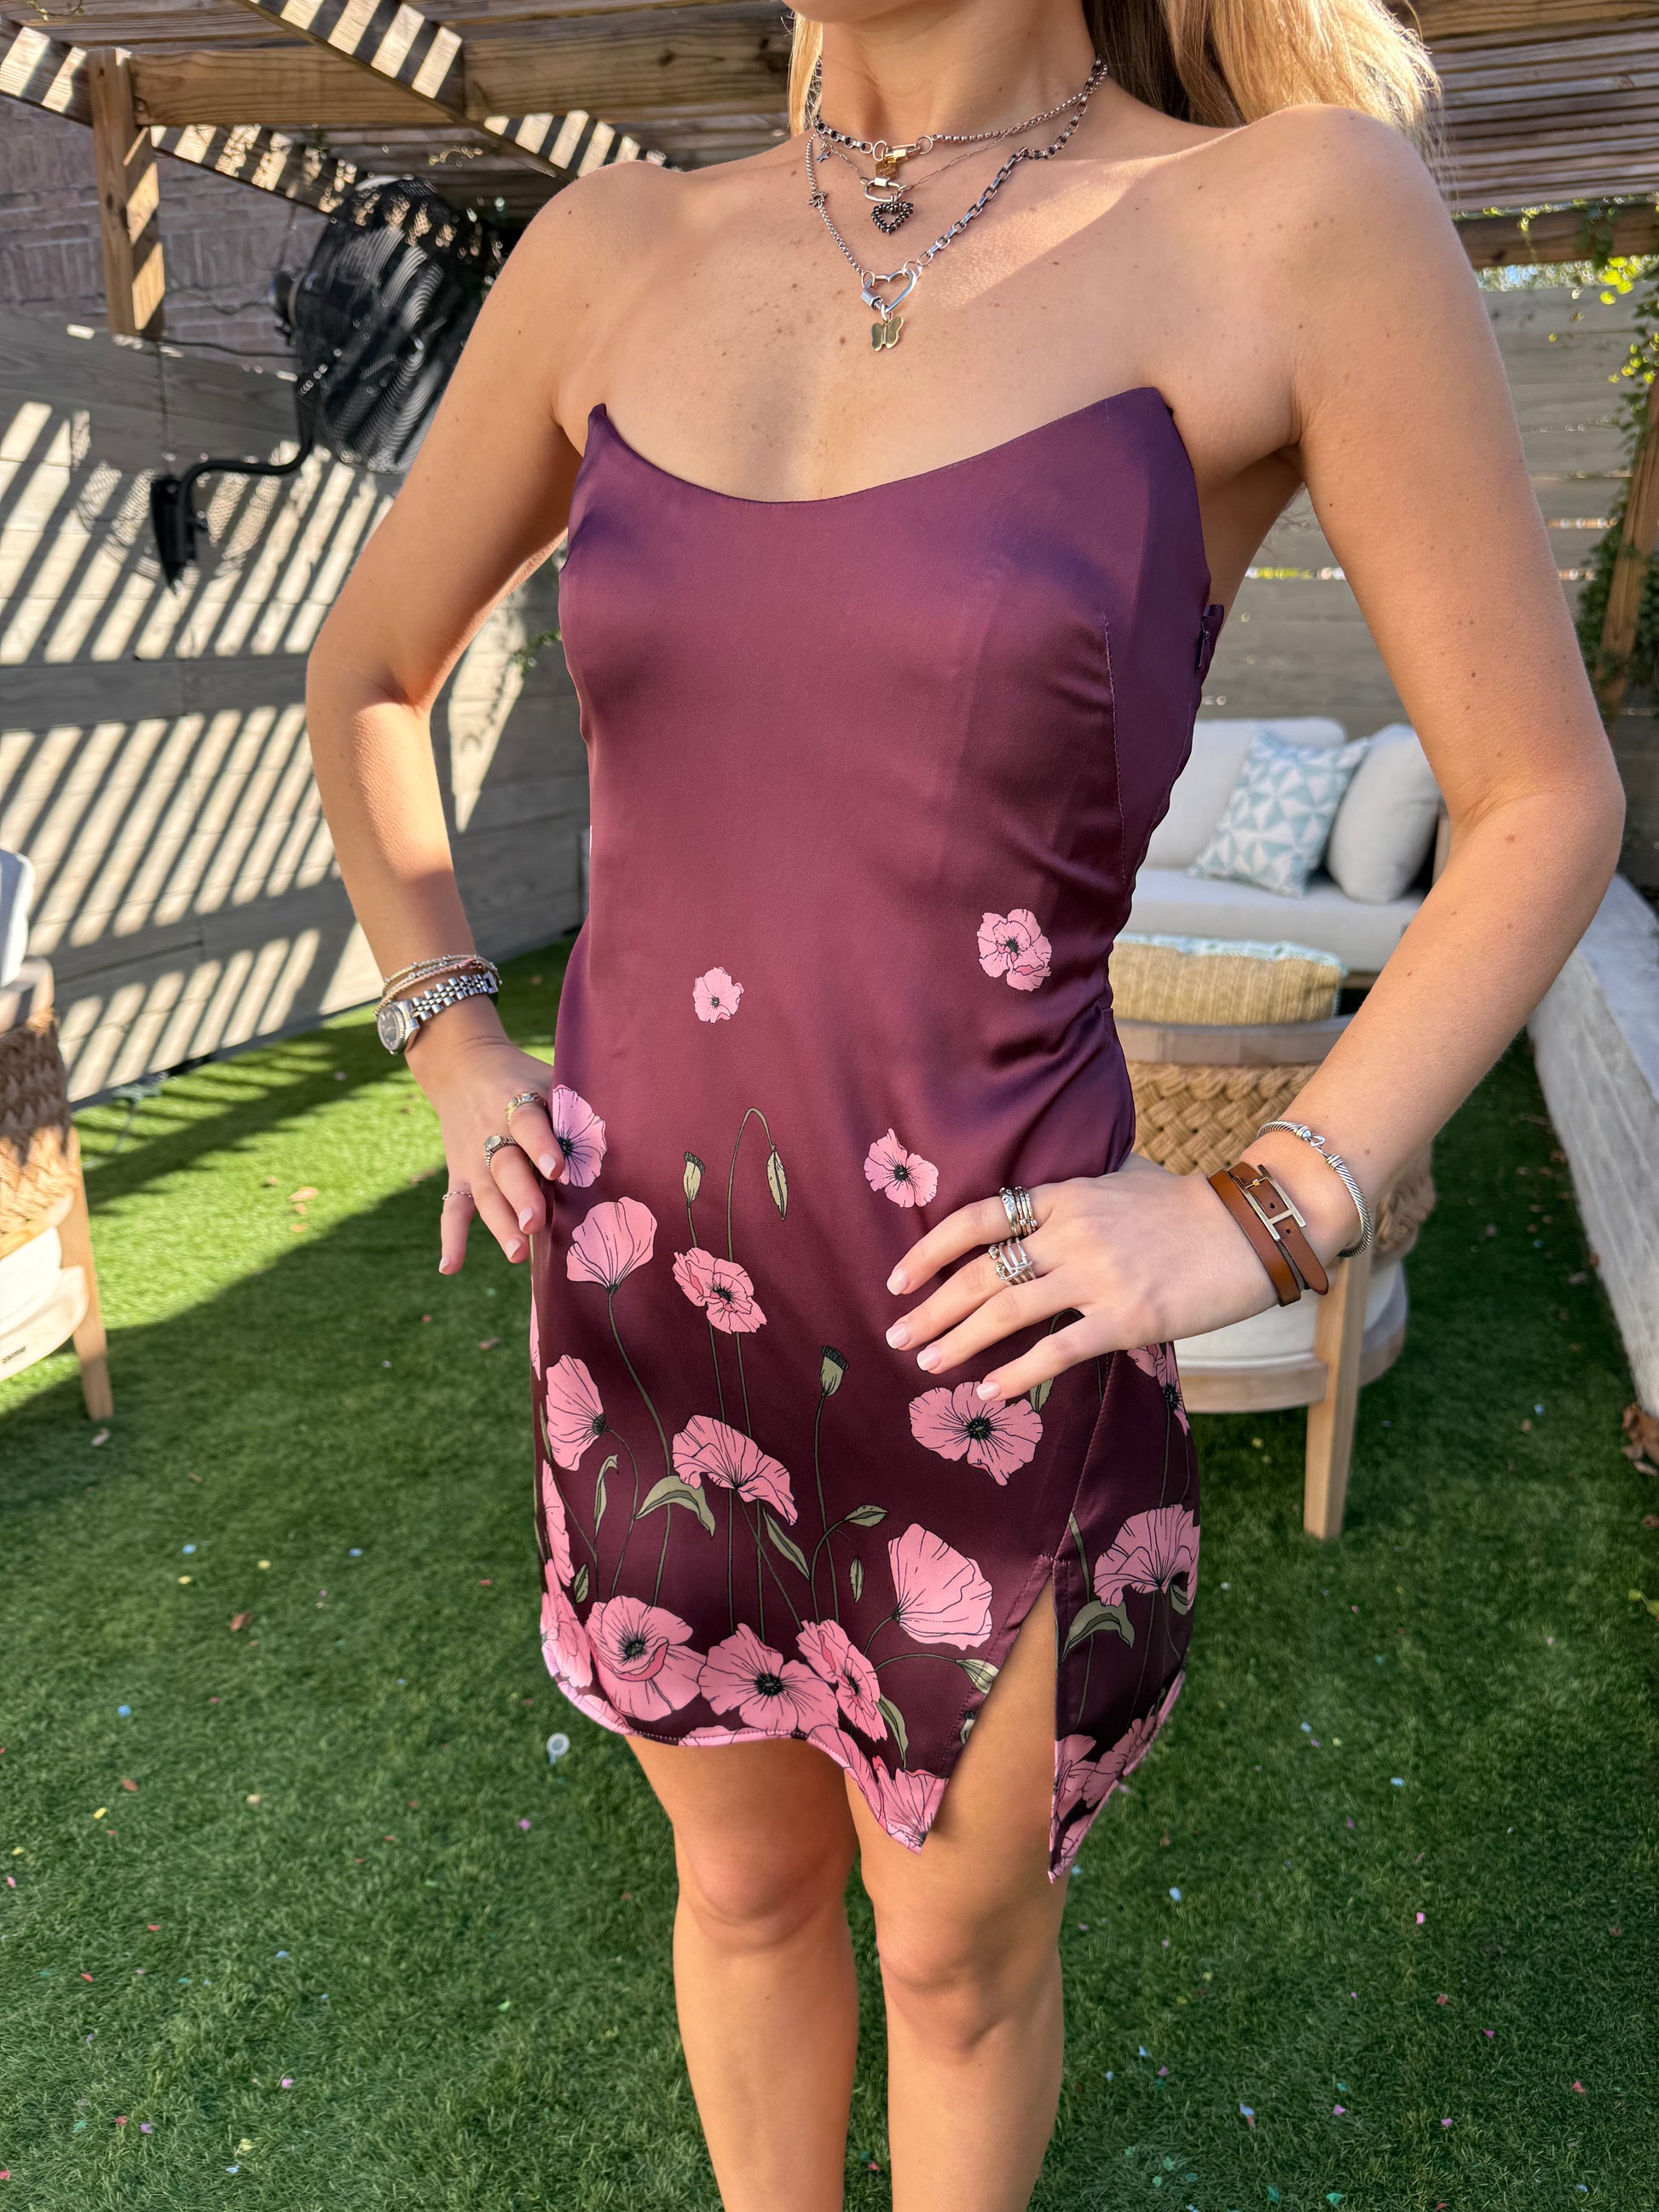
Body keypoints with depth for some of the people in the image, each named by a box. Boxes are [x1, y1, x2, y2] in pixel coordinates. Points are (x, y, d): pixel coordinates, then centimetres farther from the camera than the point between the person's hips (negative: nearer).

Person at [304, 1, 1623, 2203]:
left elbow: (1547, 804, -4)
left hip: (986, 1348, -2)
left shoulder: (1298, 213, -10)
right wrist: (454, 1057, 5)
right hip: (658, 1299, 3)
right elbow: (367, 671, 15)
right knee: (746, 1882, 27)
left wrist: (1263, 1222, -13)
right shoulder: (621, 252, 1)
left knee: (959, 1953, 24)